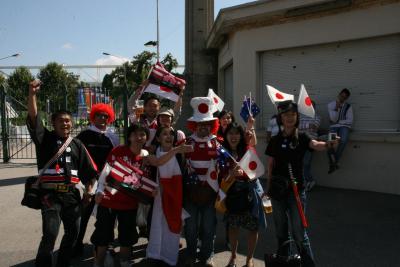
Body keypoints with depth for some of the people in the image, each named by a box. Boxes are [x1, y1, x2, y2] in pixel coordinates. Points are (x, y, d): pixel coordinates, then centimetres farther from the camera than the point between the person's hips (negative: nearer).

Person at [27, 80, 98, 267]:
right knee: (50, 234, -14)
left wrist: (88, 189, 1)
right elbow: (33, 117, -13)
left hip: (71, 194, 4)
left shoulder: (77, 144, 9)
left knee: (72, 232, 13)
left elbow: (89, 169, 10)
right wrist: (32, 94, -25)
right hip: (50, 194, -4)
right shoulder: (45, 138, 2)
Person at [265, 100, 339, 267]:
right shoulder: (275, 141, 3)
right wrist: (268, 189, 6)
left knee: (299, 232, -2)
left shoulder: (301, 138, -4)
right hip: (277, 190, 3)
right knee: (280, 230, 14)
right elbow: (270, 167, 7)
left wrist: (328, 144, -48)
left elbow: (316, 145, -26)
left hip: (296, 189, -3)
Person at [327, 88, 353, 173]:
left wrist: (339, 122, -3)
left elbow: (350, 121, 1)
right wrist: (336, 108, -13)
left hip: (344, 126, 0)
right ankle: (333, 163, -21)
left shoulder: (348, 106, 7)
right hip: (334, 126, 0)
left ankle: (334, 162, -21)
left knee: (343, 140, -33)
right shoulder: (331, 105, 5)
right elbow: (333, 119, -5)